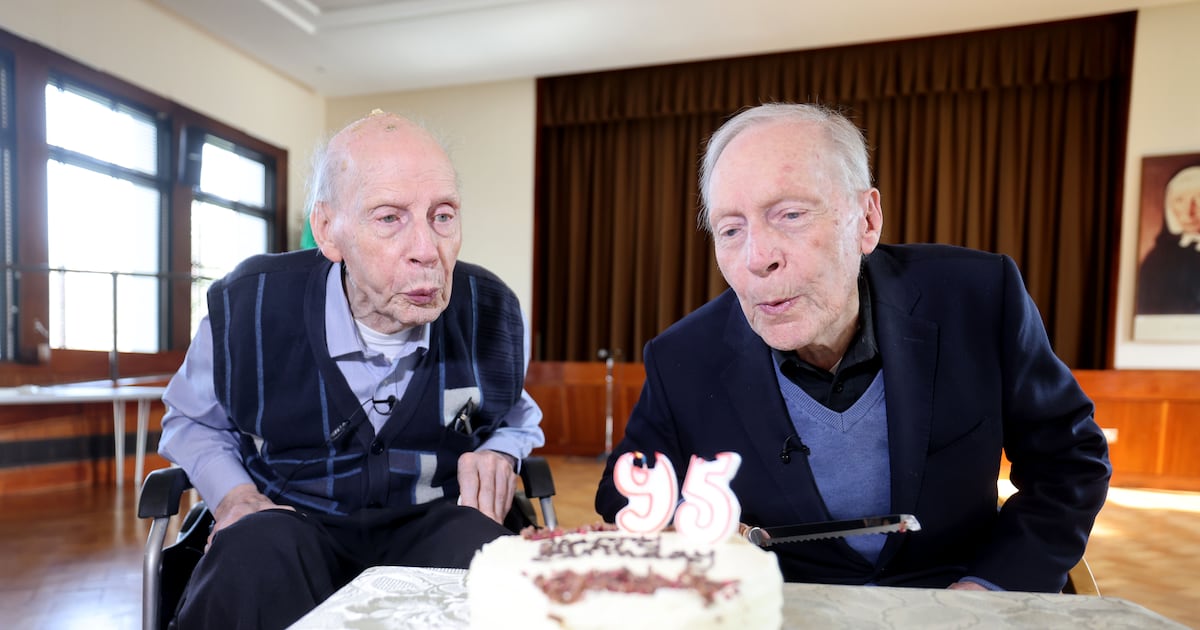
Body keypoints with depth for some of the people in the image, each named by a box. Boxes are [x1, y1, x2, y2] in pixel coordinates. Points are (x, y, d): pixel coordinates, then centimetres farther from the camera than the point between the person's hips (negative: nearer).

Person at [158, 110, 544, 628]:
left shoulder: (492, 313, -12)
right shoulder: (248, 305, -13)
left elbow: (517, 419, 11)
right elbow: (192, 420, 10)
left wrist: (499, 454, -12)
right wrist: (234, 495, -9)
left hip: (432, 523, 1)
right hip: (292, 521, 0)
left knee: (479, 547, -31)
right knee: (255, 558, -33)